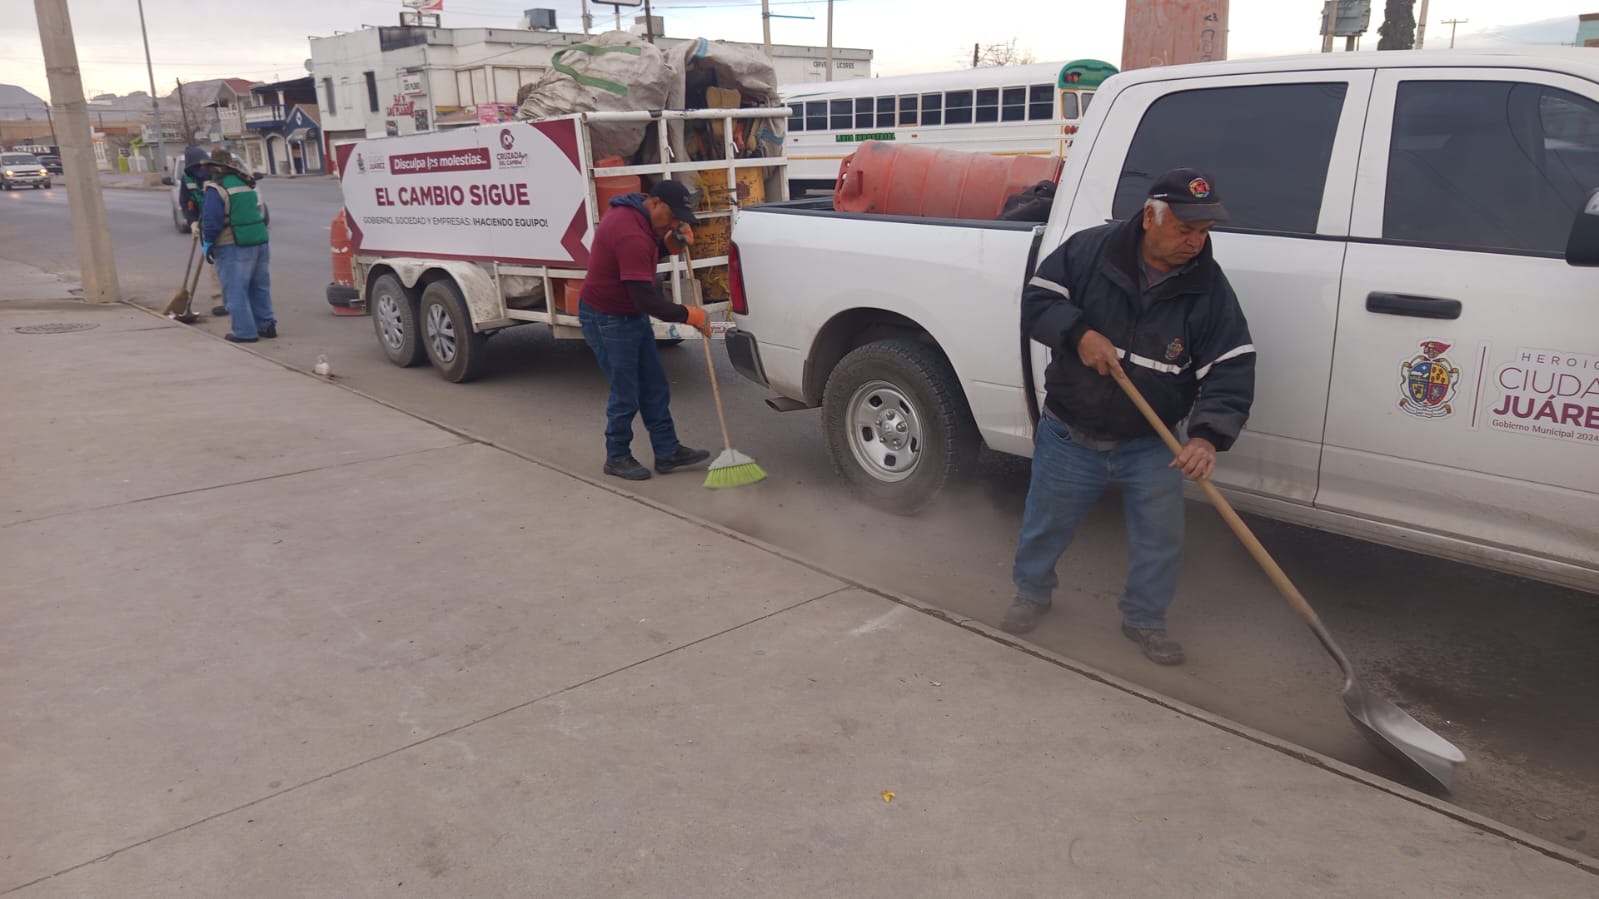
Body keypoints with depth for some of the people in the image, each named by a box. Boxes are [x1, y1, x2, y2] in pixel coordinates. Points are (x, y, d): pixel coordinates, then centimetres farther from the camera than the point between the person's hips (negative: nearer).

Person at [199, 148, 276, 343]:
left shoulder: (216, 189, -11)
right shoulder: (249, 185, 13)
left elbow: (211, 221, -15)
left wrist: (208, 243, -3)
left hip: (233, 247, -7)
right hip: (260, 241, 7)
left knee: (235, 290, -1)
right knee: (259, 286, 15)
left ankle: (244, 331, -3)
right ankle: (266, 324, 19)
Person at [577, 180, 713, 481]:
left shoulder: (633, 212, 1)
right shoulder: (631, 236, -30)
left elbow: (647, 251, 19)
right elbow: (647, 300, -31)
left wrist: (670, 240, -2)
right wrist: (689, 315, -20)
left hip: (632, 315, 10)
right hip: (606, 320, -10)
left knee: (655, 388, 11)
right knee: (626, 394, -2)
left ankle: (667, 451, 18)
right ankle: (617, 458, 16)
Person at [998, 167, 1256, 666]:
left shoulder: (1210, 289, -9)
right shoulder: (1090, 249, -12)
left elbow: (1231, 370, -13)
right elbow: (1037, 299, -8)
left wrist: (1208, 435, -28)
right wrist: (1079, 333, -27)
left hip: (1151, 444, 1)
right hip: (1069, 434, -1)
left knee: (1161, 537, 5)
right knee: (1047, 522, 15)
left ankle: (1144, 619, 30)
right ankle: (1032, 591, 43)